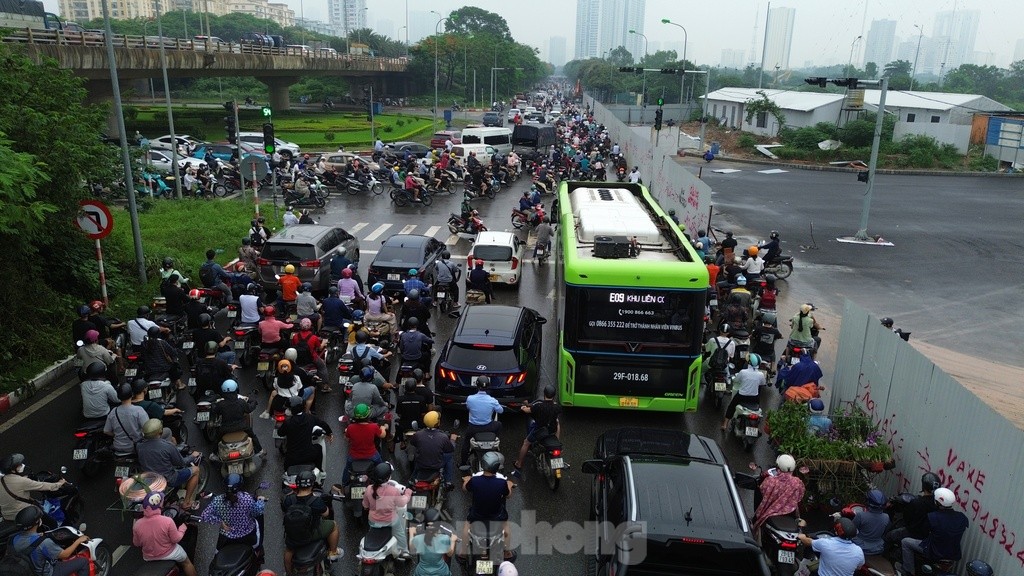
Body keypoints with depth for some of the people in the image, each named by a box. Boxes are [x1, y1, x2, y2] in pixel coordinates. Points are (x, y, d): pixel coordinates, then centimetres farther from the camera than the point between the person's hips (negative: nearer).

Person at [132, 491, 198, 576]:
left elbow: (136, 544, -5)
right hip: (169, 554, -3)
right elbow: (176, 539, -17)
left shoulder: (137, 524, -22)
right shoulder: (167, 521, -31)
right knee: (186, 563, 26)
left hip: (148, 558, 3)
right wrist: (184, 526, -3)